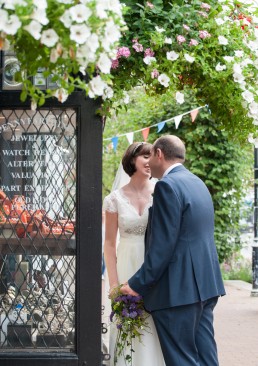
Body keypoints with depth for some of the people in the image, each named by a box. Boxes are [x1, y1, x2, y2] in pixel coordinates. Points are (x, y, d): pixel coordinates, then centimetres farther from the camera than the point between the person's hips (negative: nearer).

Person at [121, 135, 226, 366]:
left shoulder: (168, 185, -13)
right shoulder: (198, 183, 15)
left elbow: (162, 246, -18)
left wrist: (138, 285, -11)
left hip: (178, 289, -9)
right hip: (205, 285, 9)